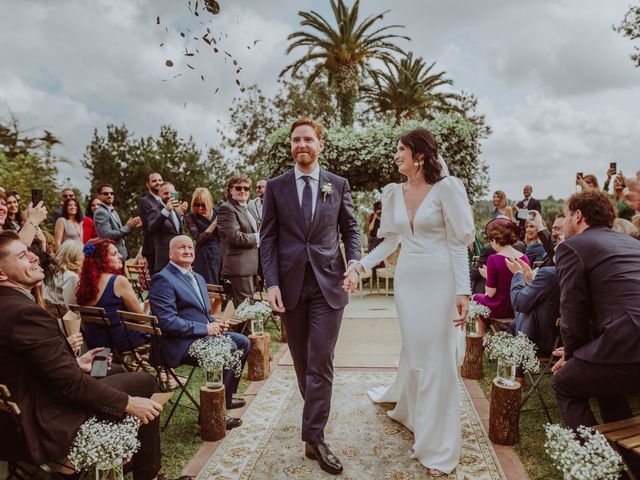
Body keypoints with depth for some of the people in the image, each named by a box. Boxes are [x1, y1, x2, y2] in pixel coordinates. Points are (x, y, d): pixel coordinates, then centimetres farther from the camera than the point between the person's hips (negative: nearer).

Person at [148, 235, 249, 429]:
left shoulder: (198, 278, 18)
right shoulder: (163, 279, -12)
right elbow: (168, 321, -20)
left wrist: (215, 324, 2)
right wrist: (205, 328, -20)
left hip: (203, 334, 9)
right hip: (180, 344, -9)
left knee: (242, 341, 2)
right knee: (228, 348, -25)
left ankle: (226, 396, 15)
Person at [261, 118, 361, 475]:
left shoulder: (339, 185, 6)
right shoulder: (276, 186, 5)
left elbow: (350, 229, 11)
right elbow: (268, 238, 2)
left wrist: (355, 261, -8)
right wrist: (272, 282, -7)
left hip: (328, 284, -1)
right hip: (291, 285, 1)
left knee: (321, 363, -2)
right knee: (302, 363, 13)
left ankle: (314, 438, 9)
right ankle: (315, 415, 36)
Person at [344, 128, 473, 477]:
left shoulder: (446, 188, -7)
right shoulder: (394, 192, 8)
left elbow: (458, 243, -9)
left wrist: (462, 292, -14)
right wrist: (360, 267, 2)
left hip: (439, 281, -4)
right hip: (407, 280, 4)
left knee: (437, 358, 2)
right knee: (413, 351, 12)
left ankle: (438, 446, 19)